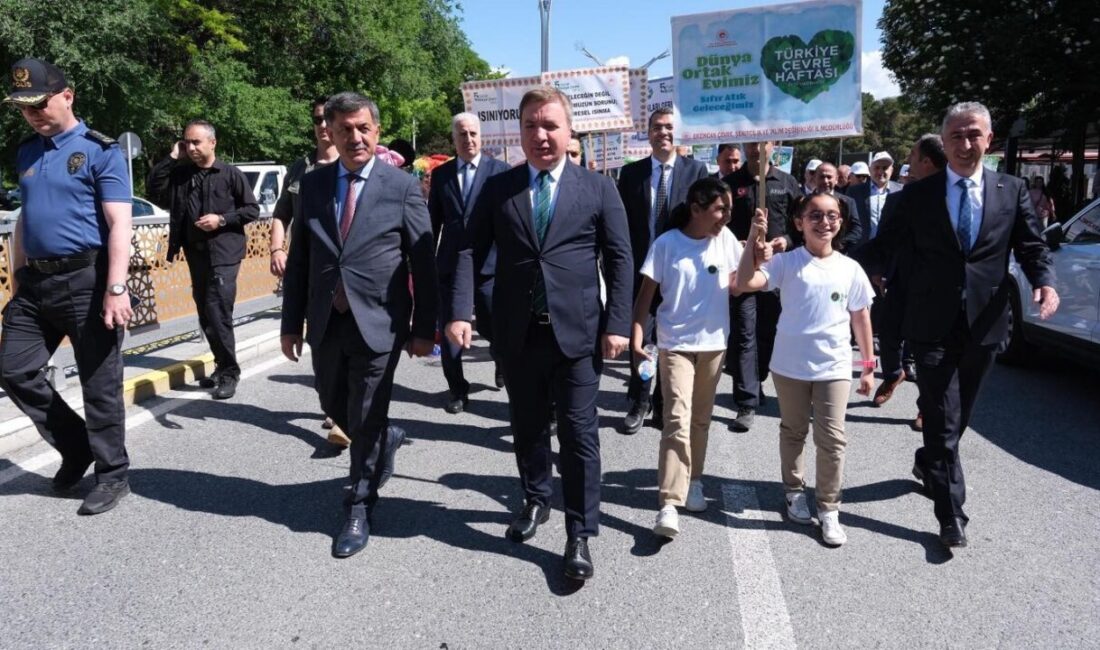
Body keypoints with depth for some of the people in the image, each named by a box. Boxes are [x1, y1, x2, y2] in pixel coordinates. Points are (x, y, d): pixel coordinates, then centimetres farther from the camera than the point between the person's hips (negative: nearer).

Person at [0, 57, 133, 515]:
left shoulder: (100, 150, -6)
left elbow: (119, 225, -13)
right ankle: (77, 446, 25)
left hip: (86, 280, -7)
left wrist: (115, 289, -20)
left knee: (99, 384, 0)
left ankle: (112, 475, 14)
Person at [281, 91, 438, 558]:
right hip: (326, 322, 4)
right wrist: (292, 322, 6)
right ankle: (385, 441, 48)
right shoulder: (312, 184, 5)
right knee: (335, 407, 18)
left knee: (366, 420, 4)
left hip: (377, 322, -4)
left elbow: (424, 262, -5)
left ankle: (358, 509, 22)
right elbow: (299, 260, 8)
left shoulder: (402, 186, -5)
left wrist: (424, 328, -7)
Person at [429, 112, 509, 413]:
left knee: (492, 327, 6)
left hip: (489, 262, -2)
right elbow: (434, 221, 11)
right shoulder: (440, 173, 9)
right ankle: (457, 389, 20)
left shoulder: (500, 170, 0)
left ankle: (502, 360, 40)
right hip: (450, 263, 3)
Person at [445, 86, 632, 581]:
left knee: (579, 434, 1)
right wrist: (459, 311, -13)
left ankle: (580, 535, 14)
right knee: (526, 426, 17)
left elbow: (619, 260, 0)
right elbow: (470, 251, 0)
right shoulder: (497, 188, 6)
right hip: (517, 332, 2)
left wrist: (617, 324, -8)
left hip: (577, 331, -2)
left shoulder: (598, 189, 3)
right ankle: (535, 500, 40)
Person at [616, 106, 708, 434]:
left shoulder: (696, 169, 2)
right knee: (639, 335, 4)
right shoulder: (631, 172, 5)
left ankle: (664, 404, 22)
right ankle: (639, 402, 18)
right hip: (641, 266, 1)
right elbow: (622, 221, 3)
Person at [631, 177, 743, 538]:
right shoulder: (667, 244, -11)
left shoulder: (726, 239, 0)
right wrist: (637, 337, -16)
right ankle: (669, 503, -13)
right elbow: (646, 292, -8)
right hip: (675, 344, -4)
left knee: (700, 419, 15)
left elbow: (737, 285, 6)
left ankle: (692, 481, 33)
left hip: (714, 343, 4)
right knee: (678, 420, -13)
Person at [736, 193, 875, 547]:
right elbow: (746, 283, -22)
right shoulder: (786, 262, -7)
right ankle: (794, 491, 35)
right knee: (793, 431, 16)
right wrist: (753, 240, -28)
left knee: (832, 439, 2)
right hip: (790, 365, -1)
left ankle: (829, 508, 15)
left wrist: (868, 365, 9)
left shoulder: (851, 268, -1)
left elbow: (861, 317, 7)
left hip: (834, 367, 1)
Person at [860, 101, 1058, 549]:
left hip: (984, 323, 3)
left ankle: (928, 464, 45)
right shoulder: (918, 194, 1)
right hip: (934, 324, -2)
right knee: (943, 420, -2)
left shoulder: (1012, 191, 5)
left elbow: (1032, 246, 5)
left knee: (958, 415, 18)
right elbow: (887, 244, 3)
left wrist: (1045, 281, -13)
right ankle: (951, 515, 7)